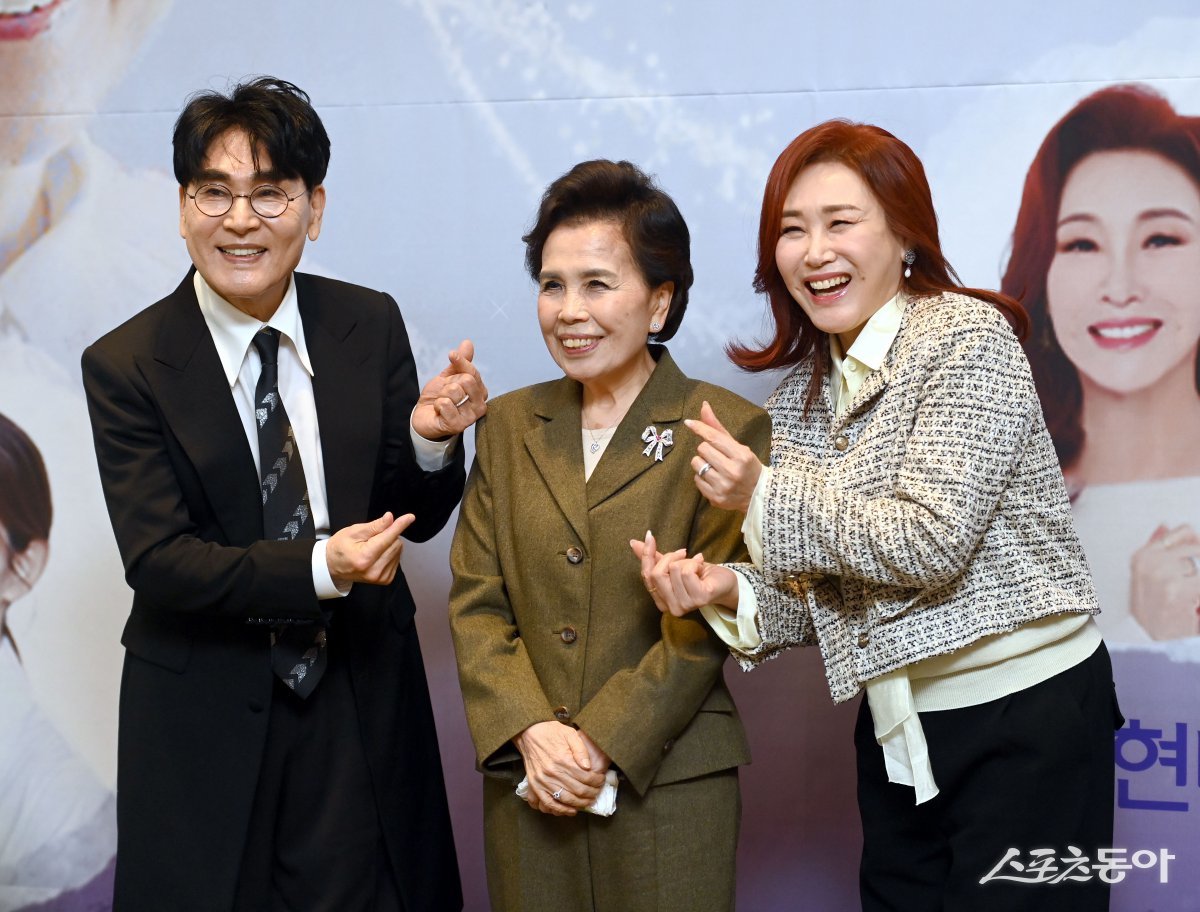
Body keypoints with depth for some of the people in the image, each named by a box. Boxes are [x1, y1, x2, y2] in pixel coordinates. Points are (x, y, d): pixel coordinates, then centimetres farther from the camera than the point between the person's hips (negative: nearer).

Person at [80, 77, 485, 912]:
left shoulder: (372, 326, -2)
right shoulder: (125, 366, -9)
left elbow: (415, 518, 3)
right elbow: (157, 560, -14)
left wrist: (429, 440, -19)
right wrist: (318, 568, -28)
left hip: (364, 707, 2)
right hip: (205, 722, -2)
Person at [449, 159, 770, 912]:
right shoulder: (510, 425, 9)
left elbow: (705, 623, -7)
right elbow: (476, 602, 5)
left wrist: (601, 745, -13)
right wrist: (532, 732, -9)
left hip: (667, 786, -3)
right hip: (528, 788, 4)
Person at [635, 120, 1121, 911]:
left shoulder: (965, 337, -12)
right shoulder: (806, 390, 9)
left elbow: (930, 541, -20)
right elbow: (828, 590, 10)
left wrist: (765, 498, -14)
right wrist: (733, 593, -9)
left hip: (1026, 720, -7)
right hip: (897, 731, 7)